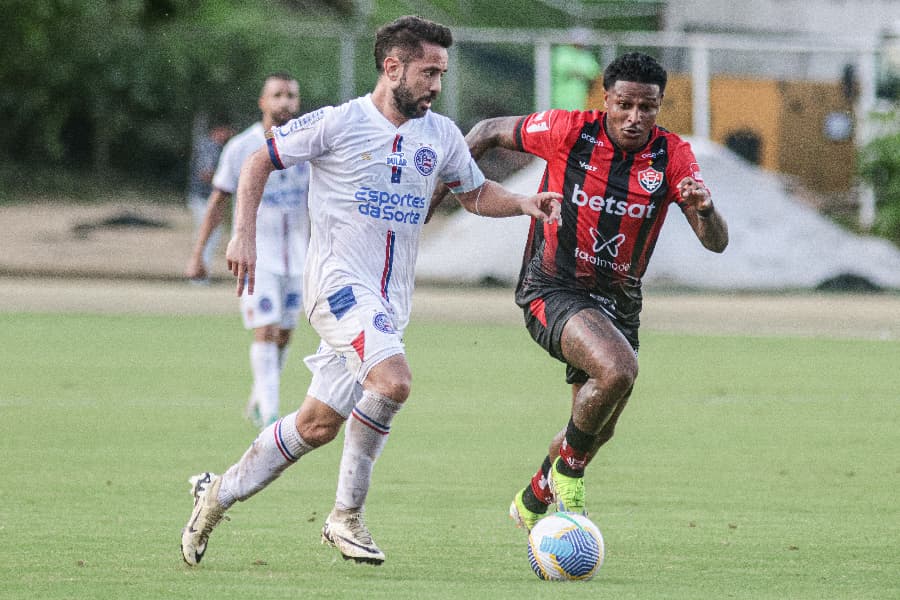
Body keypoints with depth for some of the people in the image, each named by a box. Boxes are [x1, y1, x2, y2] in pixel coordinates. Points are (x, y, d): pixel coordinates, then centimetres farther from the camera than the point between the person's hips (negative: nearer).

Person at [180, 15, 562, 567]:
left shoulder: (441, 135, 10)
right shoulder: (338, 124, -6)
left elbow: (475, 193, 24)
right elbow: (260, 161, 3)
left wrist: (523, 203, 4)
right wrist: (244, 233, -6)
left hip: (390, 301, 6)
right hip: (339, 280, -6)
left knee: (318, 424, 6)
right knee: (394, 381, -28)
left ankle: (221, 492, 24)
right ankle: (347, 516, -13)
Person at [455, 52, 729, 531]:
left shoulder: (672, 156, -8)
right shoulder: (567, 131, -14)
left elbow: (716, 242, -14)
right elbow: (489, 131, 4)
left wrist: (705, 208, -35)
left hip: (618, 302, 5)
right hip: (553, 290, -5)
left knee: (598, 430, 16)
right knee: (617, 370, -32)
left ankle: (532, 504, 44)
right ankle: (567, 470, -8)